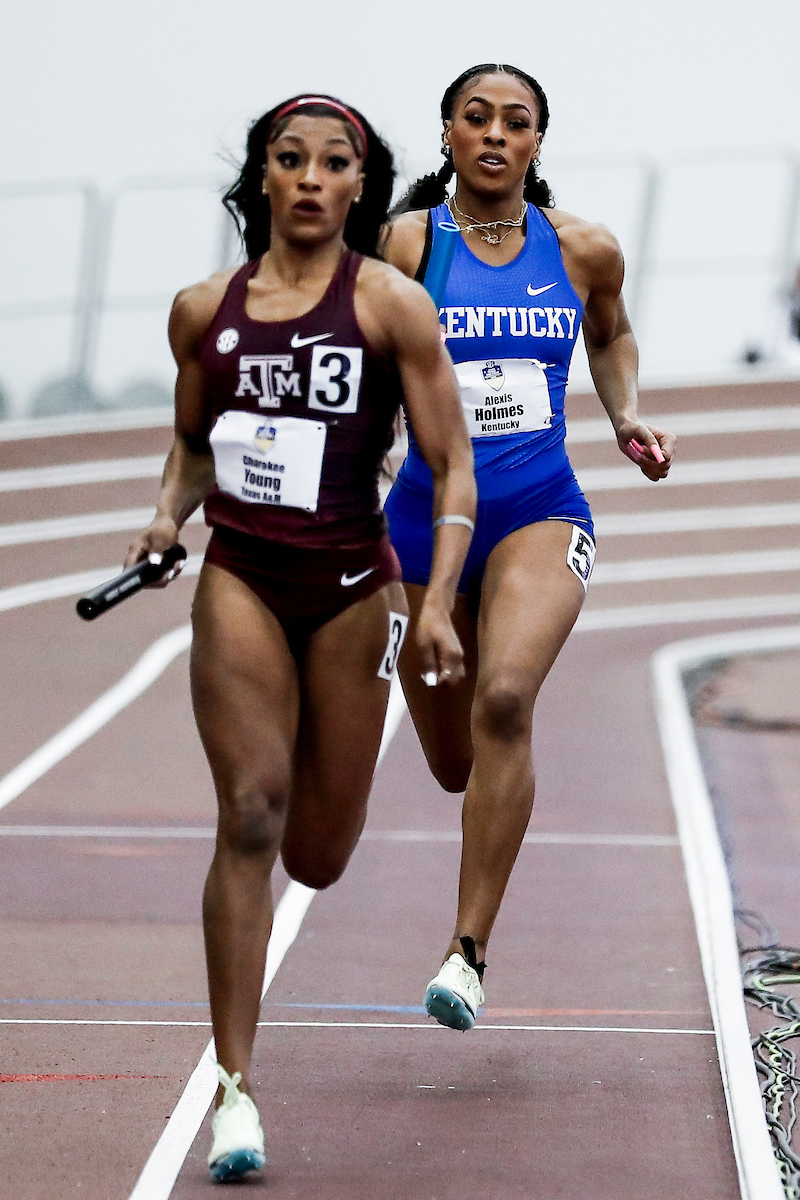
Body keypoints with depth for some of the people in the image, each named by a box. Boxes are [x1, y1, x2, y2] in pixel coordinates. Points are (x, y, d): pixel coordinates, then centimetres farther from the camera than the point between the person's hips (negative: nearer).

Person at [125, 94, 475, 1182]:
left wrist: (437, 601, -16)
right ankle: (235, 1087, -11)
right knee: (251, 816, -15)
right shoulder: (204, 310, 4)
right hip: (239, 580, 1)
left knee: (316, 860, 8)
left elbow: (452, 467, -4)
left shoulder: (390, 304, -5)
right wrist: (169, 518, 0)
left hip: (351, 590, -1)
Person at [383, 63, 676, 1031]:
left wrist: (627, 419, 7)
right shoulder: (406, 242, -5)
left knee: (504, 699, -28)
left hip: (541, 514, 0)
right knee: (455, 766, 11)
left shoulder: (585, 251, 2)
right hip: (426, 517, 0)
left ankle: (468, 953, -25)